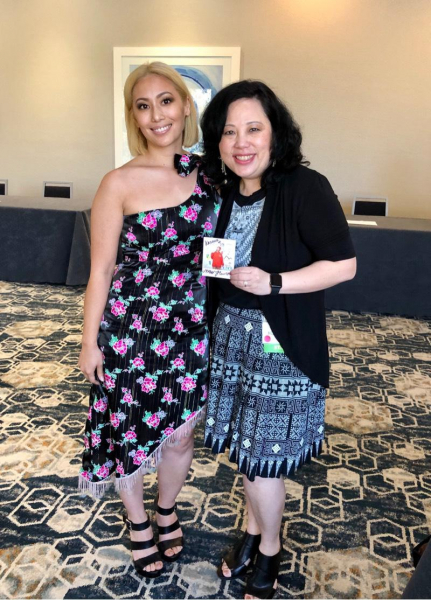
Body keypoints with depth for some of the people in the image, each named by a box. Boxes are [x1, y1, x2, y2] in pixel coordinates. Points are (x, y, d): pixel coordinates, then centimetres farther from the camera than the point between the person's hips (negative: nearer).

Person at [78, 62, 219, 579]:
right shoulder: (120, 183, -10)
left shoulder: (208, 174, 0)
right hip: (132, 325, -2)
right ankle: (138, 522, 44)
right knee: (129, 432, 14)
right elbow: (101, 269, -6)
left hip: (192, 325, 3)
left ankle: (167, 511, 48)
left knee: (179, 434, 17)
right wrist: (90, 342, -2)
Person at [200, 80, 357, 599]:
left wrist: (274, 282, -23)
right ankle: (253, 530, 42)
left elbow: (344, 264, -15)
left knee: (263, 455, 4)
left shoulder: (305, 188, -16)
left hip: (280, 341, -6)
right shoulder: (225, 192, 5)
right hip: (231, 333, 6)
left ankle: (270, 549, 32)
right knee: (242, 444, 17)